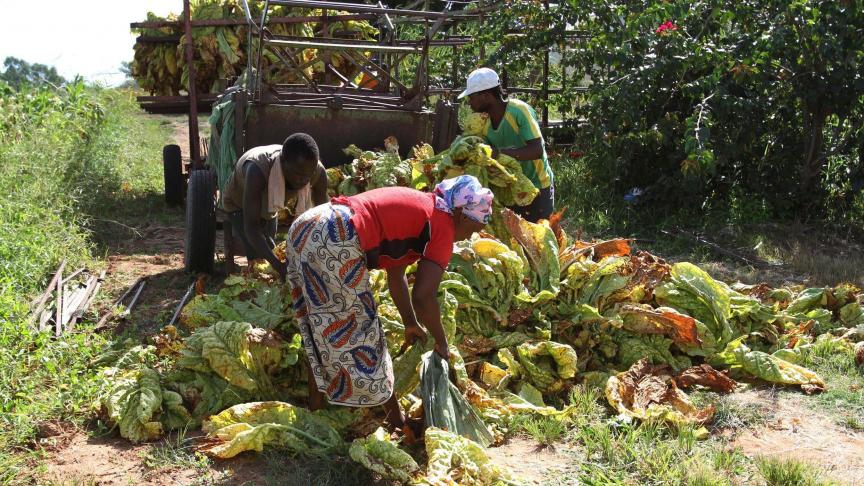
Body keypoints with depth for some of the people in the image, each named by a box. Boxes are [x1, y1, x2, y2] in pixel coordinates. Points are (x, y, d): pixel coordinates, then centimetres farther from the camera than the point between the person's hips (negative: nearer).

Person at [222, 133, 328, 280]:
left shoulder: (318, 172, -35)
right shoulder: (258, 169, -50)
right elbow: (251, 227, -48)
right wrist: (278, 265, -59)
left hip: (270, 207, 5)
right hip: (239, 205, -5)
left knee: (268, 252, 18)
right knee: (258, 257, -17)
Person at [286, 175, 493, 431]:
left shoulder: (418, 205, 24)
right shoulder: (442, 225, -2)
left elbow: (395, 274, 31)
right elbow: (423, 297, -10)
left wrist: (411, 323, 38)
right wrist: (441, 342, 6)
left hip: (304, 228, 9)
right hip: (335, 244, -9)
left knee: (321, 333, 22)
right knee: (361, 333, 5)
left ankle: (315, 409, 35)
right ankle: (396, 420, 21)